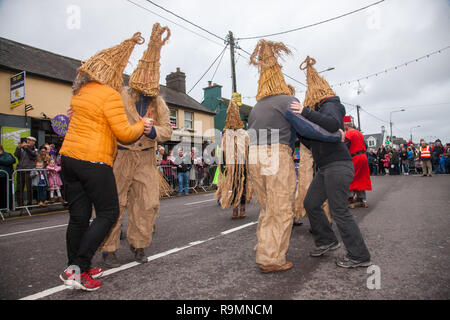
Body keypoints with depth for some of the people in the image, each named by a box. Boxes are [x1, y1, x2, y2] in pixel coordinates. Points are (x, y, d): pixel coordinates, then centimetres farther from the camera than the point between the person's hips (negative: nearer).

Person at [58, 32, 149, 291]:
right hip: (94, 161, -8)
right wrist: (142, 125, 8)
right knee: (108, 213, 3)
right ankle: (78, 268, -1)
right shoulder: (110, 96, -10)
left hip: (69, 157, 8)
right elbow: (124, 134, -14)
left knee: (79, 216, 13)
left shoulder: (80, 92, 15)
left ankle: (76, 269, 22)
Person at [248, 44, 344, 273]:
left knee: (267, 210, 16)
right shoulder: (288, 101, -1)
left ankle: (264, 253, 18)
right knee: (281, 211, 1)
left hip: (254, 158, 7)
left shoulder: (256, 107, 20)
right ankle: (272, 260, 5)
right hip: (278, 158, -7)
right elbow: (307, 128, -10)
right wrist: (337, 136, 0)